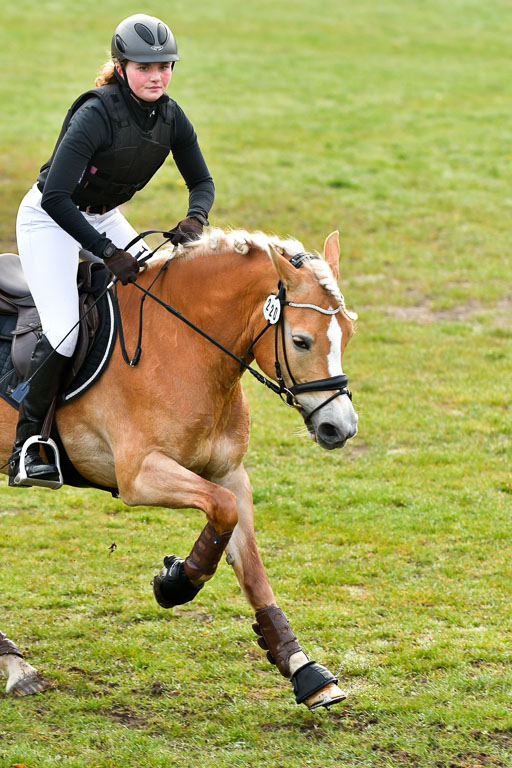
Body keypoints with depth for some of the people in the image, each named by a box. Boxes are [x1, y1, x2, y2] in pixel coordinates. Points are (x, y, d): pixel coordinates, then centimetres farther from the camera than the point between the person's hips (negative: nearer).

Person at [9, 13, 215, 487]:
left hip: (104, 217, 7)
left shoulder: (171, 118, -9)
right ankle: (26, 448, -9)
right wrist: (108, 253, -37)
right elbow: (55, 197, -35)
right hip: (49, 218, -7)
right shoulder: (97, 114, -29)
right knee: (63, 331, -20)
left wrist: (195, 219, -20)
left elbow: (202, 183, 4)